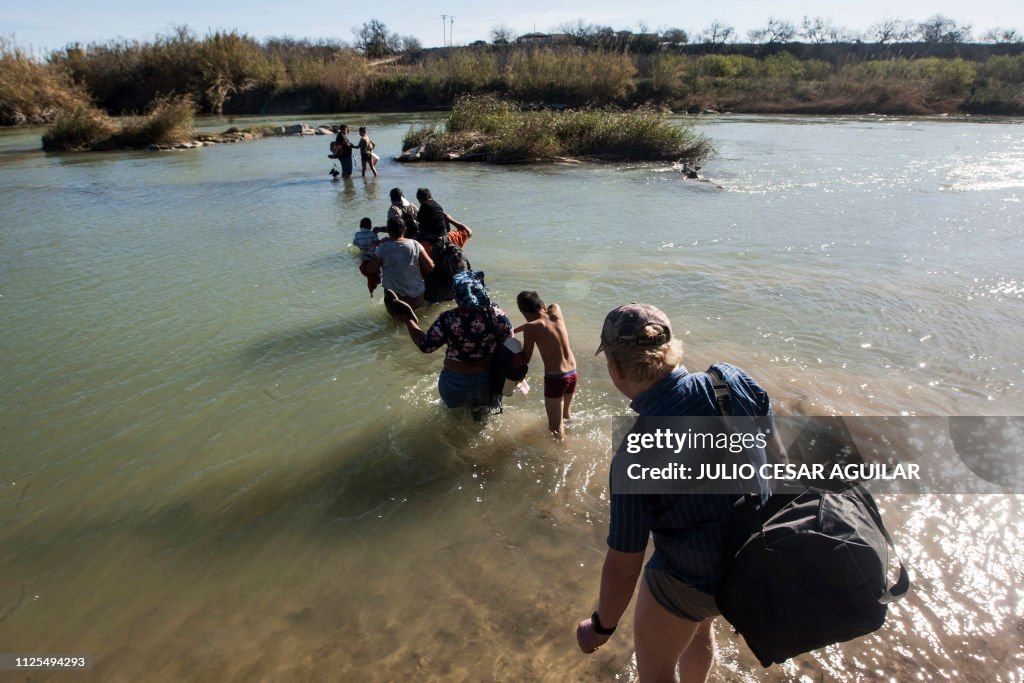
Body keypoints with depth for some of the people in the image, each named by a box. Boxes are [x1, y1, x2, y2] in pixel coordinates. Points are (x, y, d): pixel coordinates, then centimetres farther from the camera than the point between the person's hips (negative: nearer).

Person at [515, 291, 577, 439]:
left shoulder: (531, 328, -16)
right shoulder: (556, 310, 0)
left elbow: (526, 359, -11)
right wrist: (514, 330, 23)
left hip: (555, 379, -7)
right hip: (573, 373, 7)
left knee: (555, 427, 7)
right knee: (565, 415, 31)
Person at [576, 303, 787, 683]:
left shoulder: (634, 456, -32)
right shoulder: (732, 380, -19)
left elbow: (623, 567, -22)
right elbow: (776, 455, -1)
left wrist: (601, 626, -3)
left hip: (689, 578, -6)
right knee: (699, 629, 36)